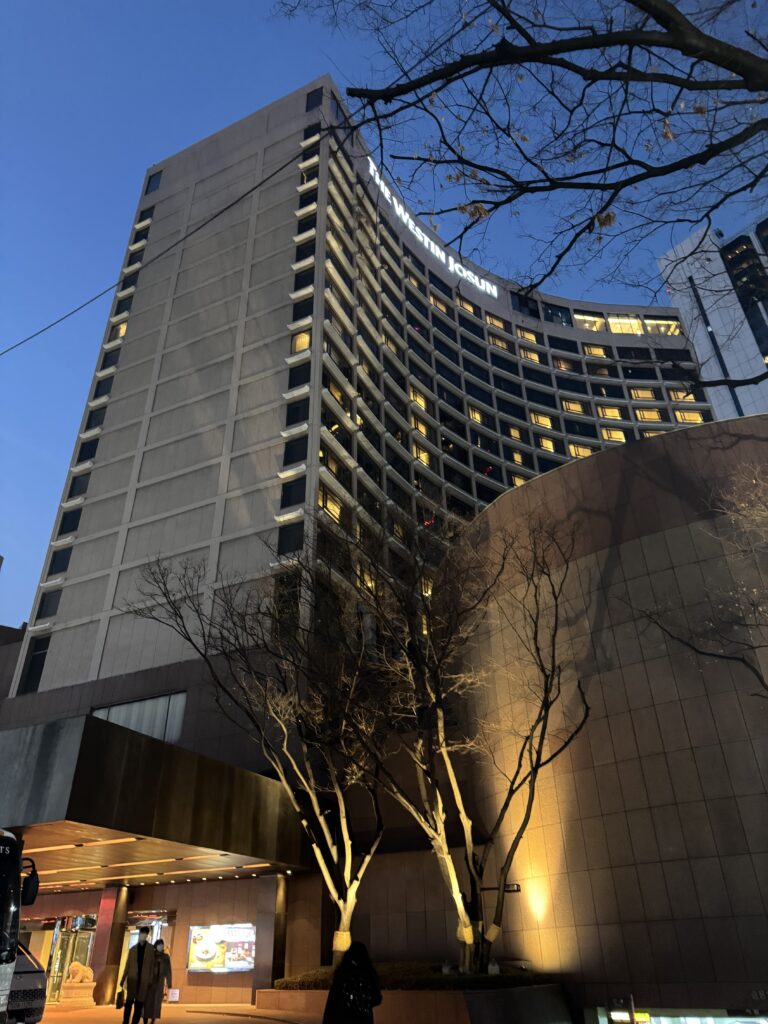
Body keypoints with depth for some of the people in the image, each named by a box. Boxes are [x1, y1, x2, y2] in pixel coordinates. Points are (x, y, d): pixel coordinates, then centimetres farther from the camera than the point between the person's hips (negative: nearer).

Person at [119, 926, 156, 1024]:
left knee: (139, 1004, -1)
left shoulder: (151, 949, 2)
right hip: (132, 978, 1)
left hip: (144, 980, -1)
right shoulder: (132, 949, 8)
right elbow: (127, 965, 10)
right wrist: (123, 980, 7)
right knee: (129, 1002, -5)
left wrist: (151, 980, -3)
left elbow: (152, 964, 2)